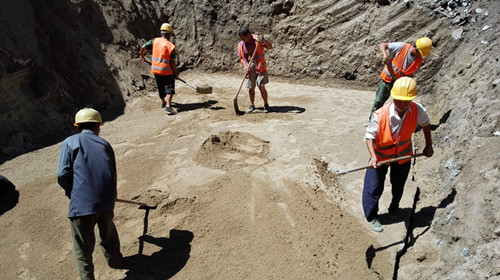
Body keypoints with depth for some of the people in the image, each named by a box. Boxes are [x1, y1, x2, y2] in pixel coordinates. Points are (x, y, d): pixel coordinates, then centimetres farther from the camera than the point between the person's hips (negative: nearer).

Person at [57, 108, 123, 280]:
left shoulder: (70, 142, 4)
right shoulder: (104, 144, 14)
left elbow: (63, 174, -6)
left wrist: (71, 193, 12)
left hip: (82, 204, -4)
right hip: (107, 201, 4)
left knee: (83, 248, 11)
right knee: (107, 232, 30)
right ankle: (114, 259, 51)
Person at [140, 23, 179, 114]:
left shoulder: (154, 41, -2)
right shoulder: (171, 46, -13)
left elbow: (143, 47, 1)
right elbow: (172, 63, -14)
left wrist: (142, 56, 22)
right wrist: (176, 73, -4)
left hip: (155, 70, 5)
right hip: (167, 71, -5)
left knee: (160, 87, 21)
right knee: (170, 88, 1)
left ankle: (163, 102, 38)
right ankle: (168, 105, -15)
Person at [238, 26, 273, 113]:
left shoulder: (257, 39, -7)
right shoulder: (240, 45, 3)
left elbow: (270, 47, -11)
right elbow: (241, 58, 10)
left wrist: (264, 41, -30)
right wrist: (245, 66, -7)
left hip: (260, 67, -3)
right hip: (249, 68, 3)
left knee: (261, 87, -5)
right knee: (251, 88, 5)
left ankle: (266, 104, 13)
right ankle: (252, 105, 24)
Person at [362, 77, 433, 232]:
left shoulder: (417, 111, -21)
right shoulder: (380, 115, -31)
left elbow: (425, 124, 1)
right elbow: (370, 135, -23)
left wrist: (429, 146, 5)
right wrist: (373, 156, -37)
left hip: (403, 155, 3)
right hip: (380, 155, -3)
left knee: (398, 186, 22)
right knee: (374, 187, 1)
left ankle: (394, 207, 53)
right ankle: (372, 217, 24)